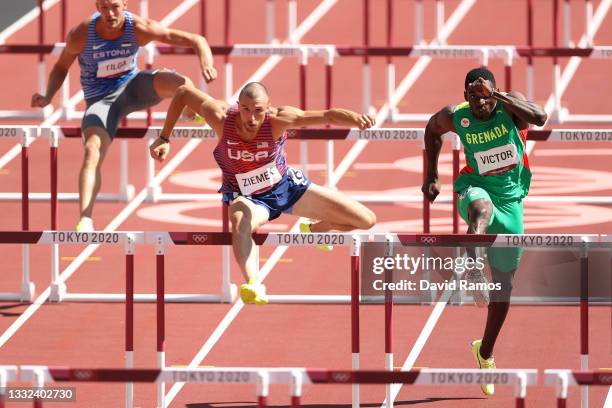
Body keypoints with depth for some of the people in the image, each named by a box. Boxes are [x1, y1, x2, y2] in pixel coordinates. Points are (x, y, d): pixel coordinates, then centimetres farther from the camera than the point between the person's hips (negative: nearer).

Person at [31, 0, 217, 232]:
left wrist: (207, 64, -38)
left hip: (133, 86, 1)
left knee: (180, 83, -27)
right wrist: (47, 97, -17)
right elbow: (61, 68, 1)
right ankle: (85, 221, -35)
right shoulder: (81, 36, -19)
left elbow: (196, 41, -17)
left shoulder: (139, 28, -19)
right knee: (92, 151, -29)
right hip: (101, 99, -1)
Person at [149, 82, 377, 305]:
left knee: (366, 220, 1)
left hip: (287, 186, 2)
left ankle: (313, 230, 31)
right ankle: (253, 284, -63)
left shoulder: (277, 120, -29)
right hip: (247, 198, -2)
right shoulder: (222, 118, -26)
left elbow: (328, 116, -41)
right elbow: (183, 92, -12)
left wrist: (356, 119, -62)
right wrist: (164, 138, -10)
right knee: (241, 221, -43)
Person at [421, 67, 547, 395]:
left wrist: (497, 95, -43)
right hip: (476, 187, -1)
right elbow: (432, 130, 13)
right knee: (481, 205, -43)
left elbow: (540, 118, -37)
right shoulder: (456, 117, -11)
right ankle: (472, 267, -65)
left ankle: (485, 353, 26)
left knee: (504, 282, 9)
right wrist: (431, 176, 12)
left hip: (510, 199, 2)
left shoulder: (510, 105, -15)